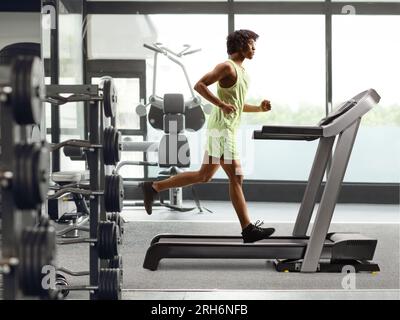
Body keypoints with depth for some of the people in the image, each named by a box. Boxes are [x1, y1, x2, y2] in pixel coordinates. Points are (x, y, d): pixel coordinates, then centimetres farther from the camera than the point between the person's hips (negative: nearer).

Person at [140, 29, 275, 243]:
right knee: (236, 177, -7)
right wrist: (221, 104, -24)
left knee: (204, 175, 12)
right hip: (221, 128, -10)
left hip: (227, 129, 10)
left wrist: (259, 108, 11)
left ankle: (154, 187, 18)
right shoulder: (227, 67, -10)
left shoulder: (241, 71, 19)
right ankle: (248, 229, -2)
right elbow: (199, 85, -19)